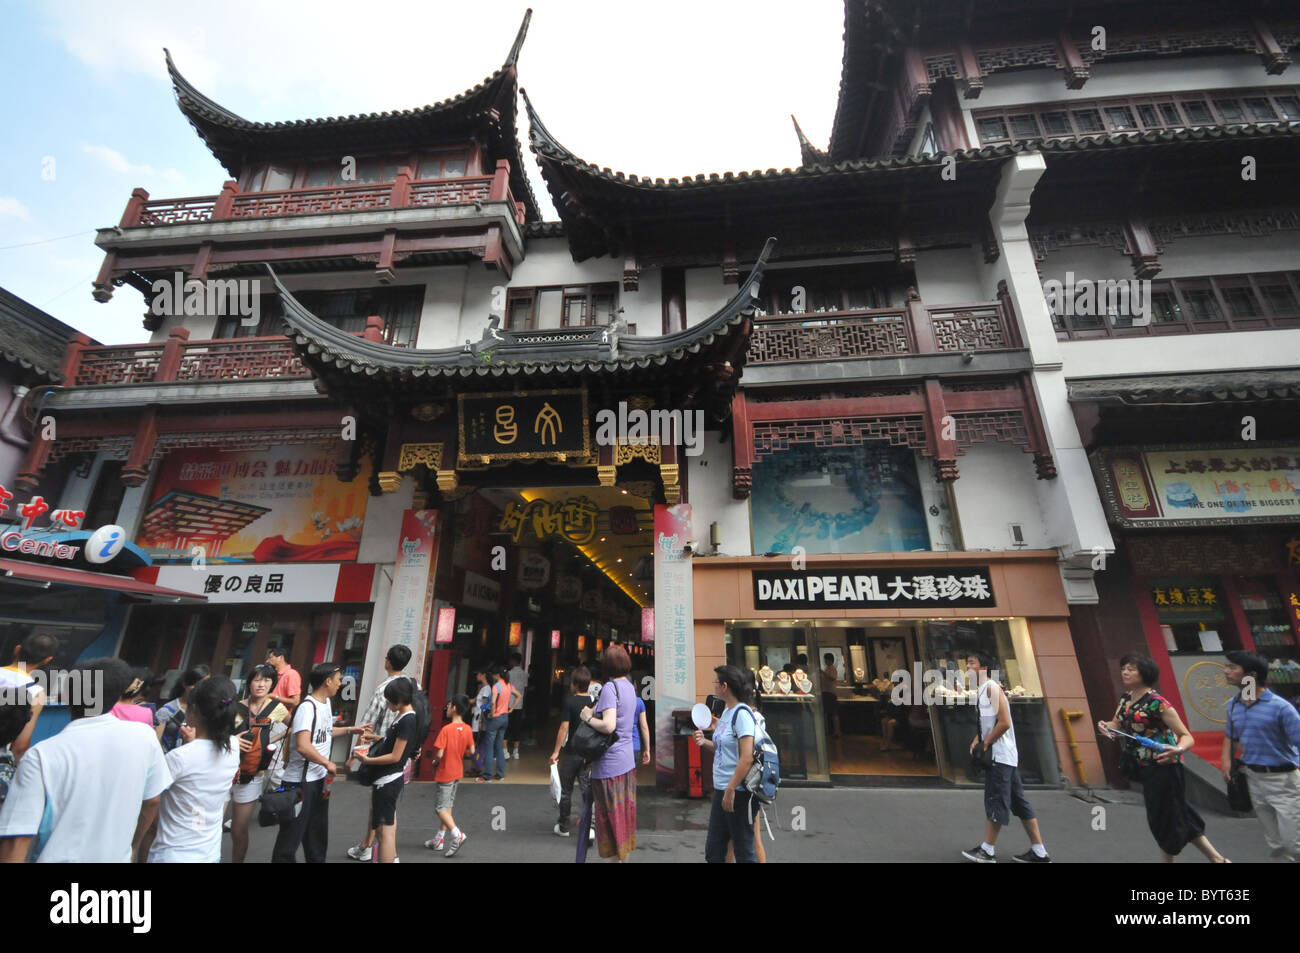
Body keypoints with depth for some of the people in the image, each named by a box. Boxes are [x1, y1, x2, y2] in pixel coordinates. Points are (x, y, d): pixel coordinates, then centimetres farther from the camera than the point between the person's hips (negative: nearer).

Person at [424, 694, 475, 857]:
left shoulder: (446, 729, -24)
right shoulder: (467, 729, -4)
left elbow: (439, 754, -24)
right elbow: (471, 751, 2)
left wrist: (434, 757, -2)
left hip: (445, 774, -7)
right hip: (458, 772, 7)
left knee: (441, 807, 4)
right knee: (447, 805, 18)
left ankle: (457, 834, -9)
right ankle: (439, 839, 28)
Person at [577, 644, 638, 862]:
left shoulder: (610, 687, -19)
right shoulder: (629, 686, 8)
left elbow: (608, 725, -28)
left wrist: (588, 718, -13)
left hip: (609, 764, -8)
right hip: (627, 760, 8)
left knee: (610, 818, 6)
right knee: (624, 814, 19)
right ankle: (623, 855, 31)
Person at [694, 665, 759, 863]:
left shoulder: (742, 713, -17)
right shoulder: (727, 711, 10)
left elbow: (747, 758, -23)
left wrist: (731, 789, -21)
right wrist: (705, 742, 3)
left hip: (738, 792, -9)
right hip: (721, 789, 9)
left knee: (744, 853, 6)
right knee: (713, 851, 17)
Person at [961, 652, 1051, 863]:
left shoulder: (992, 687, -15)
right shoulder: (981, 690, 13)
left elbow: (1004, 723, -21)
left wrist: (985, 744, -14)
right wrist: (977, 741, 7)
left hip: (1000, 755, -9)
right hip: (1002, 756, 9)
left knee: (995, 802, -3)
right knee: (1018, 802, 13)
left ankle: (987, 851, 3)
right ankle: (1039, 851, 20)